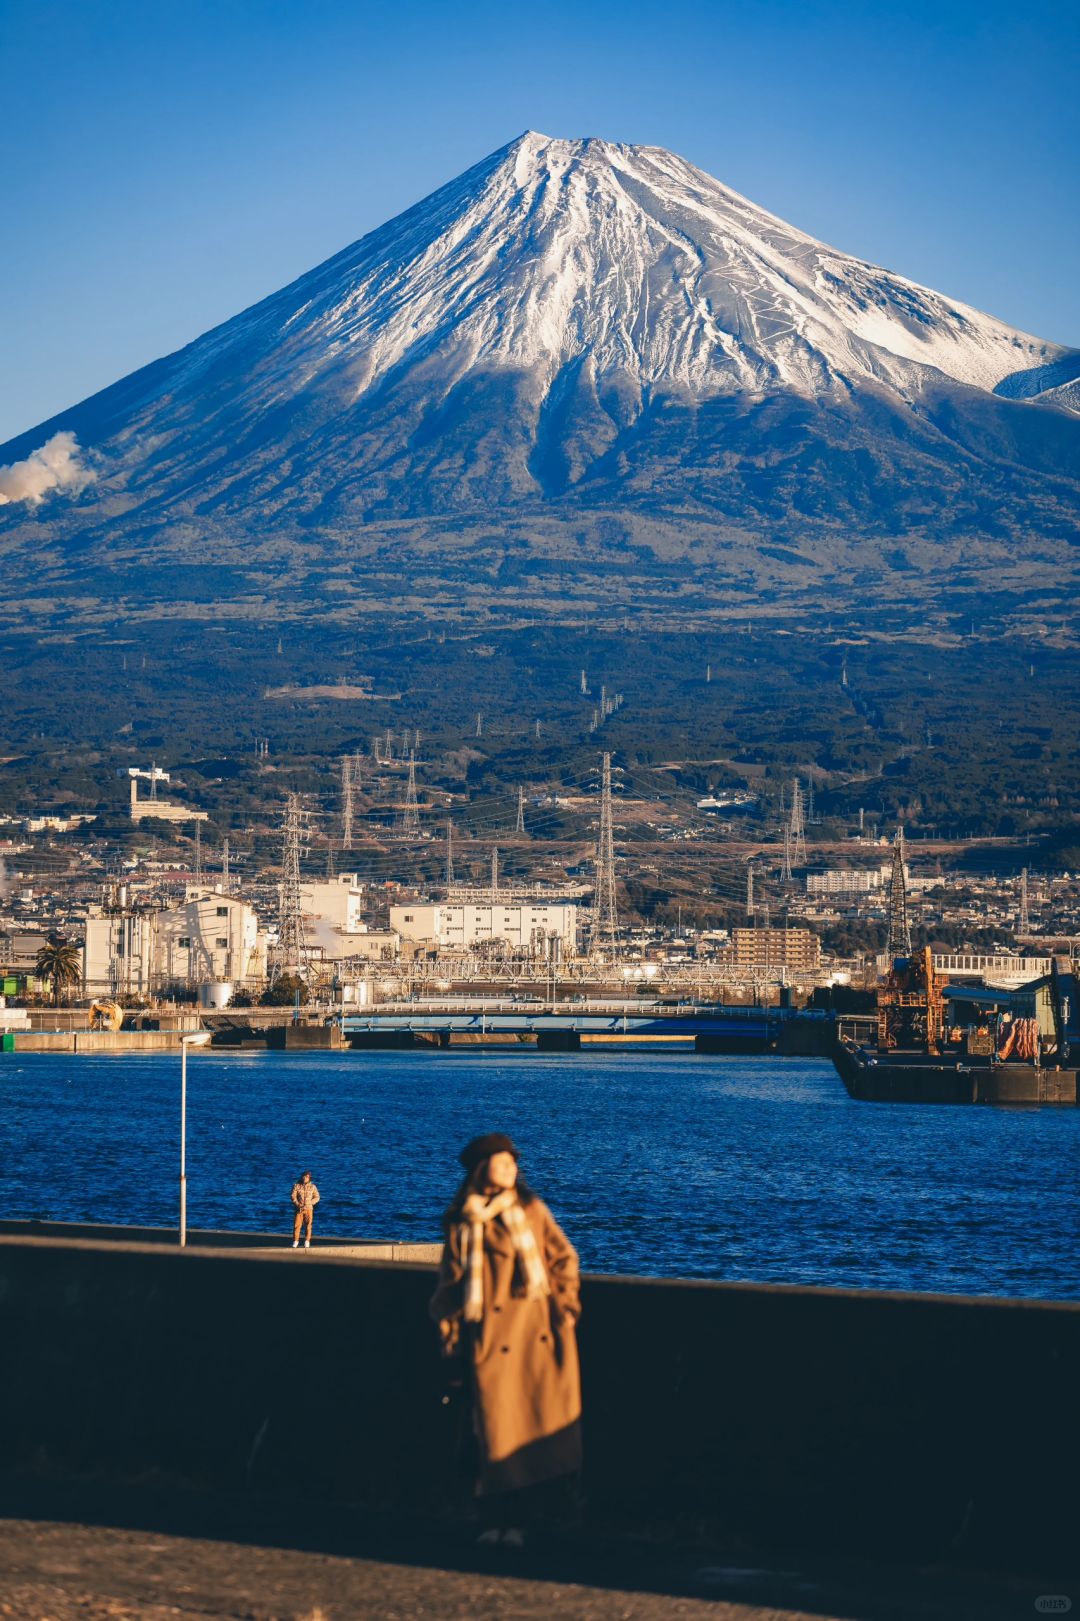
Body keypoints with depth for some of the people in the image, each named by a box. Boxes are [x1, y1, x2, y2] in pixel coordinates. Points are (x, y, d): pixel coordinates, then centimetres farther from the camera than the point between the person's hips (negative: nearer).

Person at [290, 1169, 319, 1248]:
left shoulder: (312, 1186, 3)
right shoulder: (296, 1185, 2)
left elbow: (316, 1197, 4)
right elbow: (293, 1196, -2)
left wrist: (309, 1204, -10)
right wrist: (298, 1204, -15)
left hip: (309, 1209, 0)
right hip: (299, 1209, 0)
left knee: (308, 1225, 0)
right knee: (297, 1225, -3)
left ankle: (307, 1242, 8)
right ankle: (295, 1241, 6)